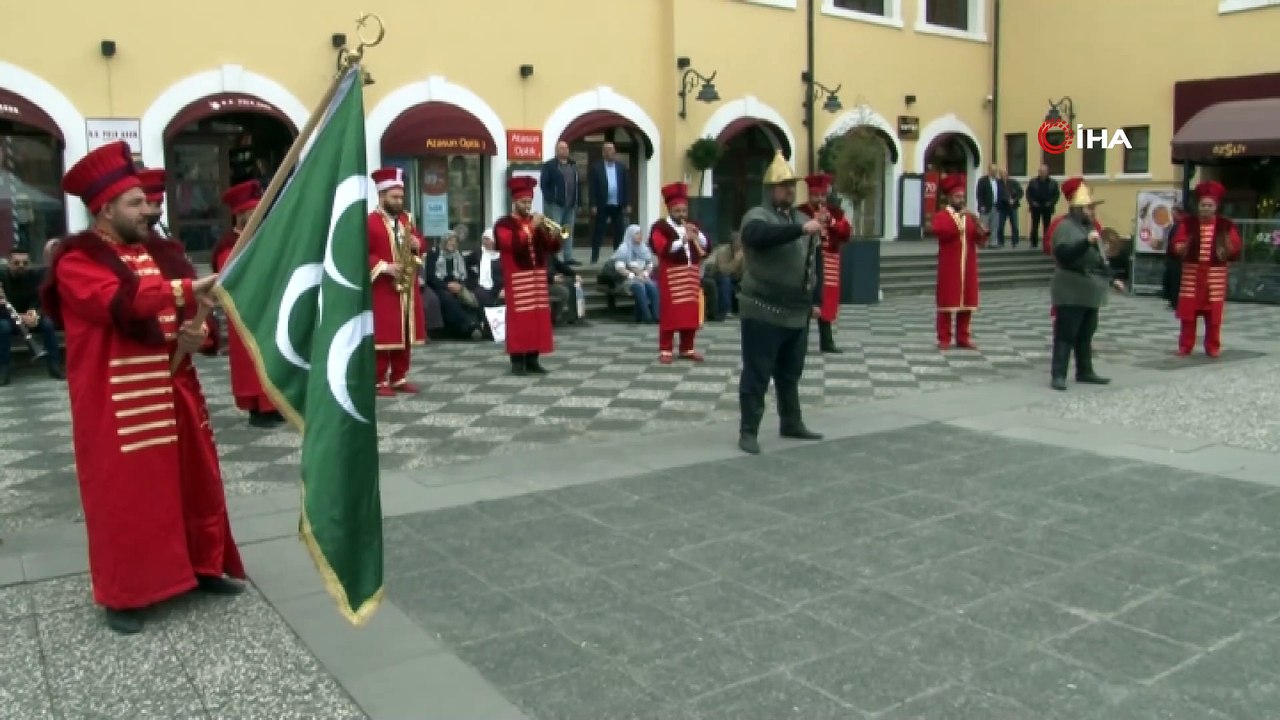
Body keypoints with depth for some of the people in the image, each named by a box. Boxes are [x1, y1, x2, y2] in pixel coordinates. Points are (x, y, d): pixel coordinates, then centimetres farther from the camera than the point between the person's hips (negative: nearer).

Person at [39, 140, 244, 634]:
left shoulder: (161, 253, 13)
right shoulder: (78, 262, -8)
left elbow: (192, 312, 15)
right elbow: (120, 301, -27)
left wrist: (199, 334, -7)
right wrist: (185, 289, -33)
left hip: (173, 391, 7)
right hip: (117, 402, -6)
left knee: (194, 482, 12)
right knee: (124, 493, 0)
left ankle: (204, 566, 27)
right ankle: (122, 593, 13)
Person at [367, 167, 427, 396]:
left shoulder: (406, 219, 13)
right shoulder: (370, 222, -9)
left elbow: (420, 243, 20)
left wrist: (417, 243, -3)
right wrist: (384, 267, -21)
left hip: (407, 287, 7)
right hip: (383, 289, -7)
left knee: (405, 334, 10)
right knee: (382, 335, -4)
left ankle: (399, 378, 20)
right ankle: (379, 381, 4)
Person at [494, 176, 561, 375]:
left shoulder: (536, 222, 16)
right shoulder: (503, 224, -1)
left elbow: (553, 248, 12)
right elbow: (512, 244, -21)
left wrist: (553, 234, -9)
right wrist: (531, 226, -21)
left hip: (538, 277, 6)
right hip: (517, 279, -6)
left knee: (538, 317, 5)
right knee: (519, 319, -7)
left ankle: (532, 359, 12)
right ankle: (517, 361, -2)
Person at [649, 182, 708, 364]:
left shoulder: (692, 226, 19)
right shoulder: (660, 227, -2)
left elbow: (706, 247, 13)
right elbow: (661, 248, -17)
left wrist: (698, 234, -4)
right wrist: (682, 239, -22)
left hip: (691, 275, 6)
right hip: (671, 276, -6)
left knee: (691, 313, 7)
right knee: (669, 314, -6)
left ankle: (687, 349, 17)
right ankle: (665, 350, 0)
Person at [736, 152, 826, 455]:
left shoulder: (801, 218, 15)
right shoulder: (757, 216, -8)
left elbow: (810, 264, 22)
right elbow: (760, 236, -33)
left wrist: (814, 301, 17)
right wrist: (802, 229, -40)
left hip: (797, 313, 7)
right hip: (764, 313, -7)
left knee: (790, 374, 17)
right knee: (757, 375, -3)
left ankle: (792, 423, 29)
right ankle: (748, 431, 3)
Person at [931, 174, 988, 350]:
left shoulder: (970, 216, 14)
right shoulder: (941, 215, -1)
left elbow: (980, 241, 7)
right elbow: (938, 231, -22)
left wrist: (979, 226, -11)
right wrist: (957, 219, -24)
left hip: (968, 267, 5)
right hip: (949, 268, -5)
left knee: (967, 302, 8)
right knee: (946, 302, -1)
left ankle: (963, 337, 16)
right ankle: (944, 339, 4)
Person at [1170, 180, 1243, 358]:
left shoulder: (1226, 225, 1)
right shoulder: (1187, 223, 2)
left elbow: (1236, 249, 2)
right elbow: (1176, 246, 2)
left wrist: (1228, 248, -20)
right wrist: (1183, 248, -20)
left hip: (1215, 273, 0)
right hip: (1191, 272, 0)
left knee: (1214, 313, 3)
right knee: (1188, 311, 1)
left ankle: (1213, 347, 13)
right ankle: (1185, 346, 10)